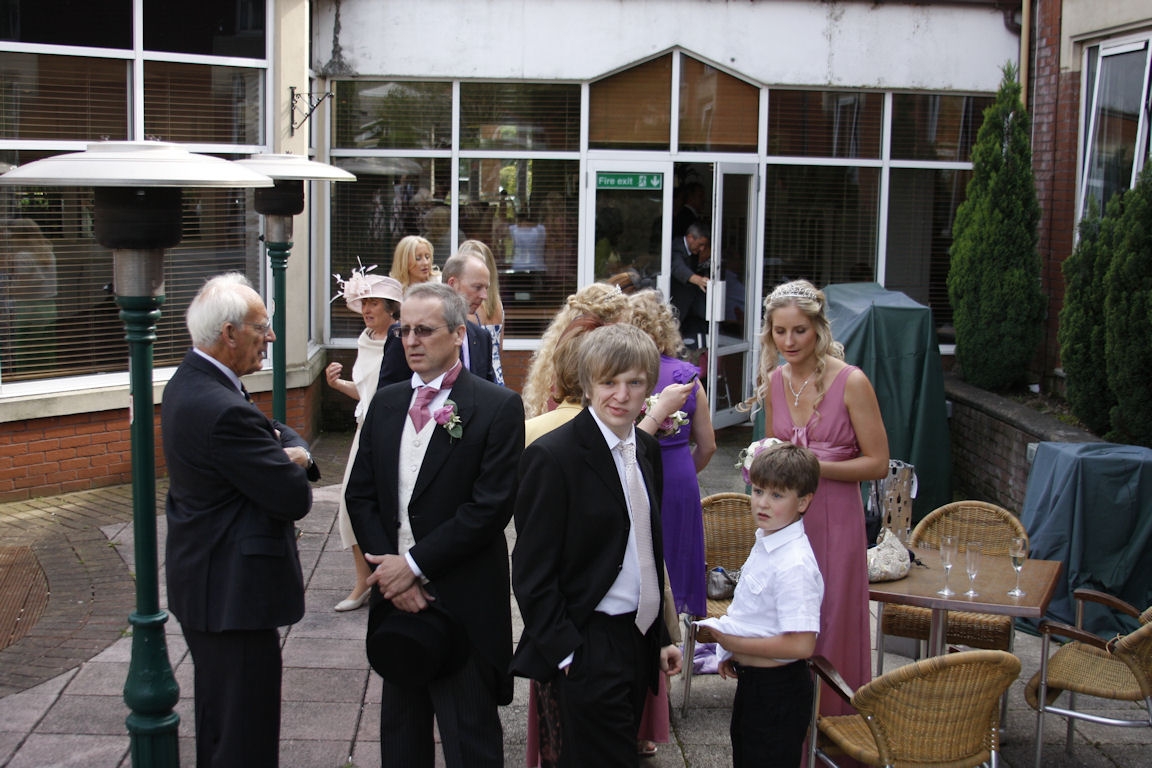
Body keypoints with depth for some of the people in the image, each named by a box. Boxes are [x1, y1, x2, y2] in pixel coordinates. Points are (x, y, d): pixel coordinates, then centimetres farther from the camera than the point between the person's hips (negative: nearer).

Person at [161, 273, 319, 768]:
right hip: (234, 591, -11)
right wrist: (292, 465, -1)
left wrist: (293, 452, -10)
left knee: (217, 717, 24)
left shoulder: (190, 382, 6)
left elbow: (279, 431, 13)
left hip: (202, 578, 11)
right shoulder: (224, 411, -27)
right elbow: (295, 499, -22)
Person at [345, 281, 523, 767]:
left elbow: (491, 506, -16)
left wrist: (415, 565, -15)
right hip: (395, 596, 6)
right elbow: (360, 494, 7)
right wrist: (389, 571, -7)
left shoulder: (498, 407, -9)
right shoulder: (385, 404, 10)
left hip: (463, 605, -6)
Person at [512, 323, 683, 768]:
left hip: (640, 641, 8)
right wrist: (566, 653, -16)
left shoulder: (647, 450, 9)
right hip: (588, 648, -7)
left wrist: (662, 637, 14)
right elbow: (532, 573, -14)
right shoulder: (553, 456, -15)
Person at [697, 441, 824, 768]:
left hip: (777, 690, -9)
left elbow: (801, 644, -31)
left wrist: (734, 643, -23)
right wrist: (733, 653, 4)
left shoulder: (795, 566, -26)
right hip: (751, 680, 9)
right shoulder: (766, 542, 3)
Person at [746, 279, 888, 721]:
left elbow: (877, 463, -9)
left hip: (833, 519, -5)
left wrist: (815, 467, -20)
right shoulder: (774, 381, 5)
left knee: (830, 627, 2)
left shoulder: (851, 382, -12)